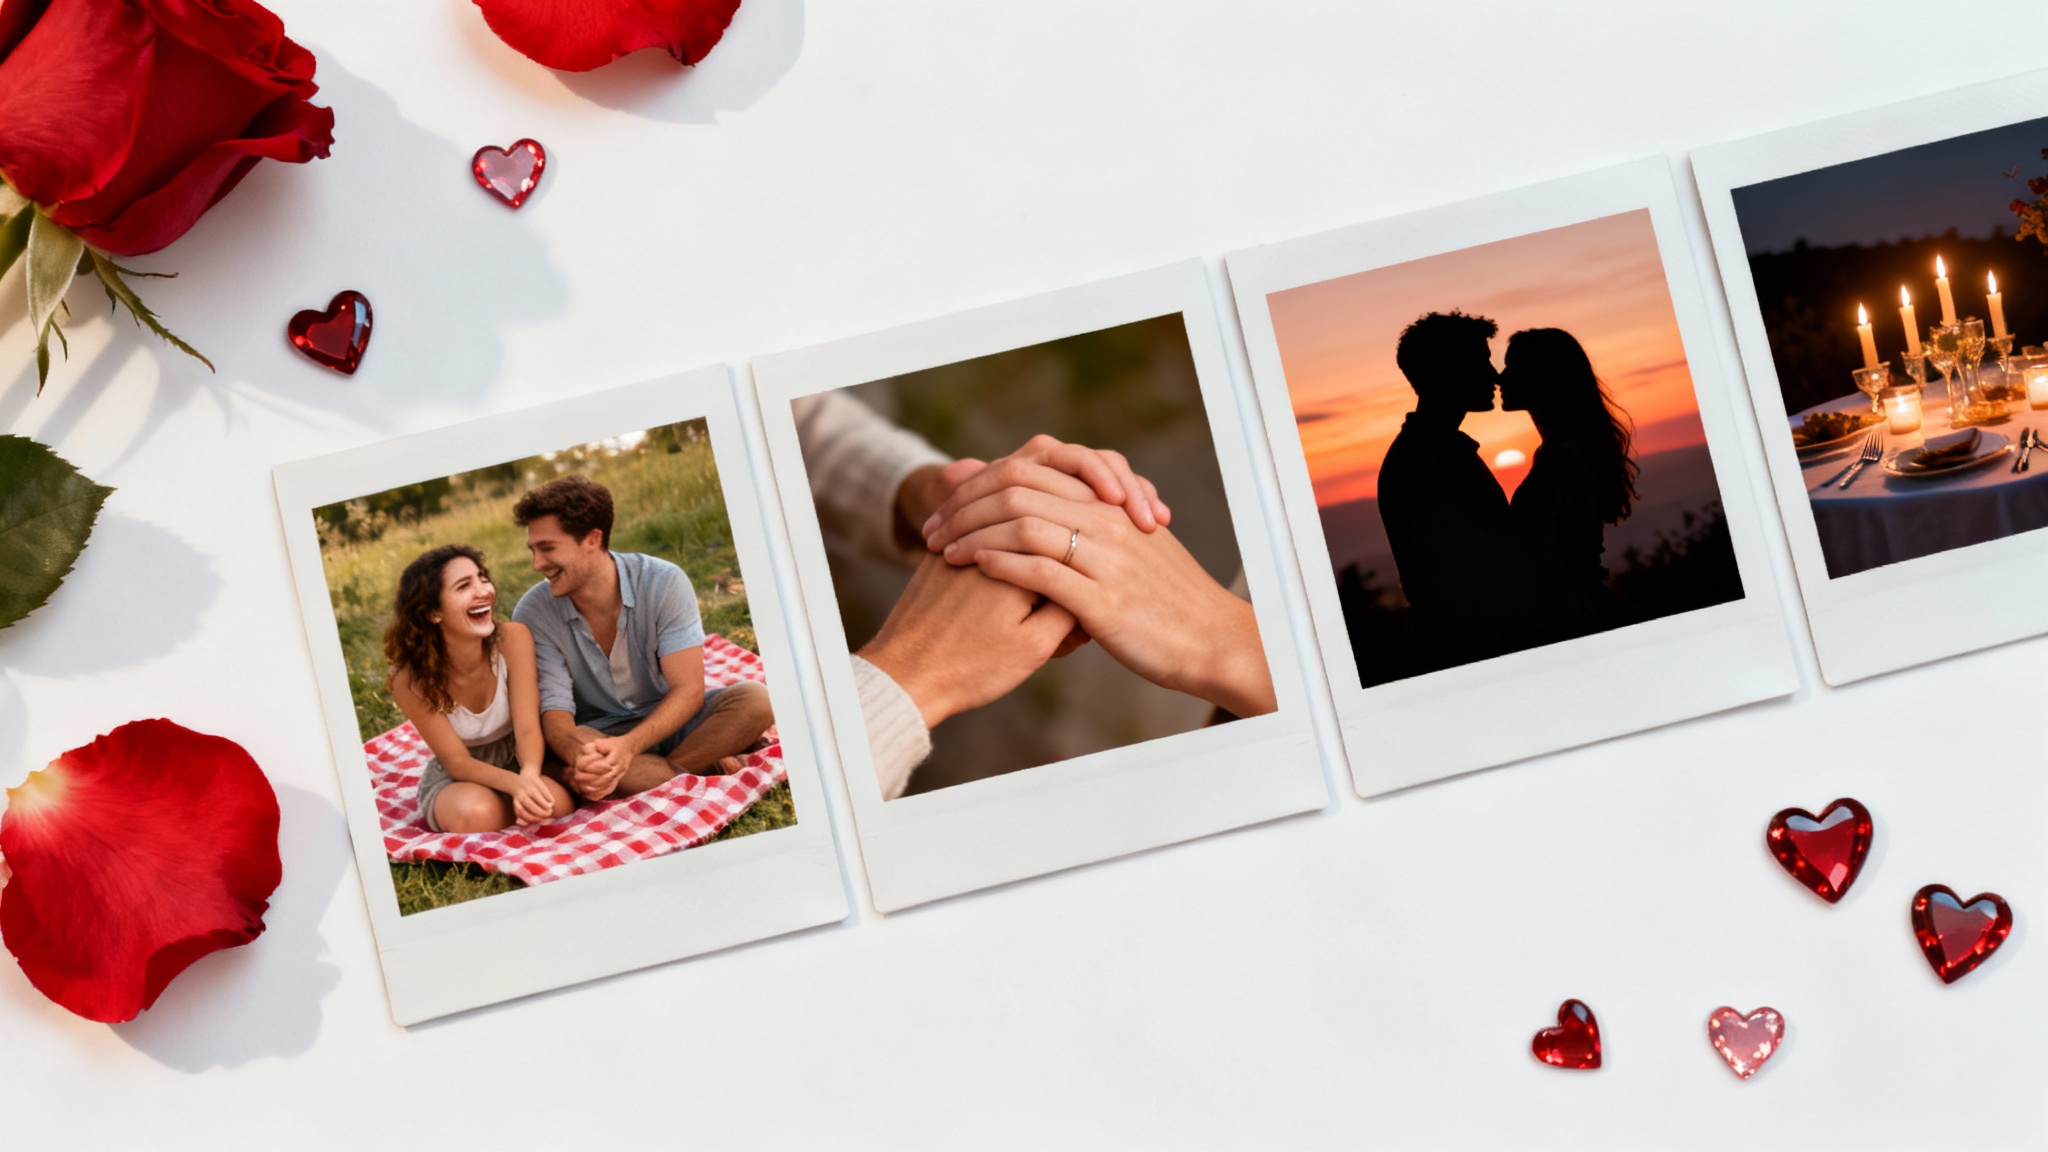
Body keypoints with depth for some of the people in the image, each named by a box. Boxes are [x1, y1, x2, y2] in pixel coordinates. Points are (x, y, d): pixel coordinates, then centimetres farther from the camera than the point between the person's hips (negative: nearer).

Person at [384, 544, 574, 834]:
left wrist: (529, 775, -46)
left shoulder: (513, 639, -21)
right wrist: (514, 783, -40)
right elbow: (456, 760, -18)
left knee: (557, 802, -32)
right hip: (457, 778, -1)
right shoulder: (411, 682, -22)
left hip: (518, 762, 1)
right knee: (475, 812, -37)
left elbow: (528, 729, -21)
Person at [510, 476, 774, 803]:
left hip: (669, 719, 1)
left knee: (753, 699, -27)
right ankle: (709, 770, -27)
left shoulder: (663, 583, -15)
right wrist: (578, 754, -43)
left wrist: (628, 746, -35)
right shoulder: (534, 613, -12)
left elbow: (689, 689, -18)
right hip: (598, 731, 0)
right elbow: (554, 708, -17)